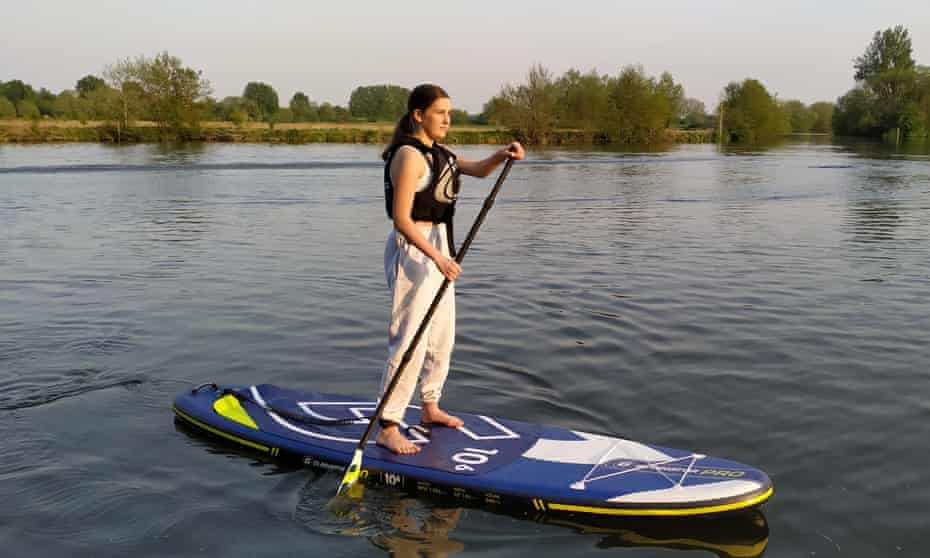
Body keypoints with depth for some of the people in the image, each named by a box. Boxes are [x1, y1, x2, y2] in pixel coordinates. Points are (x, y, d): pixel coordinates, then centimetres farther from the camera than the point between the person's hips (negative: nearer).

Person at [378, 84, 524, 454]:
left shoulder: (438, 153, 13)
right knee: (410, 342, -9)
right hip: (413, 250, -10)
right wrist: (436, 257, -28)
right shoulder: (409, 155, -15)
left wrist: (502, 155, -8)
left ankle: (430, 408, 33)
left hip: (437, 248, 10)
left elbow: (479, 170, 13)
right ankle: (387, 429, -2)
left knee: (442, 337, 17)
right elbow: (401, 219, -21)